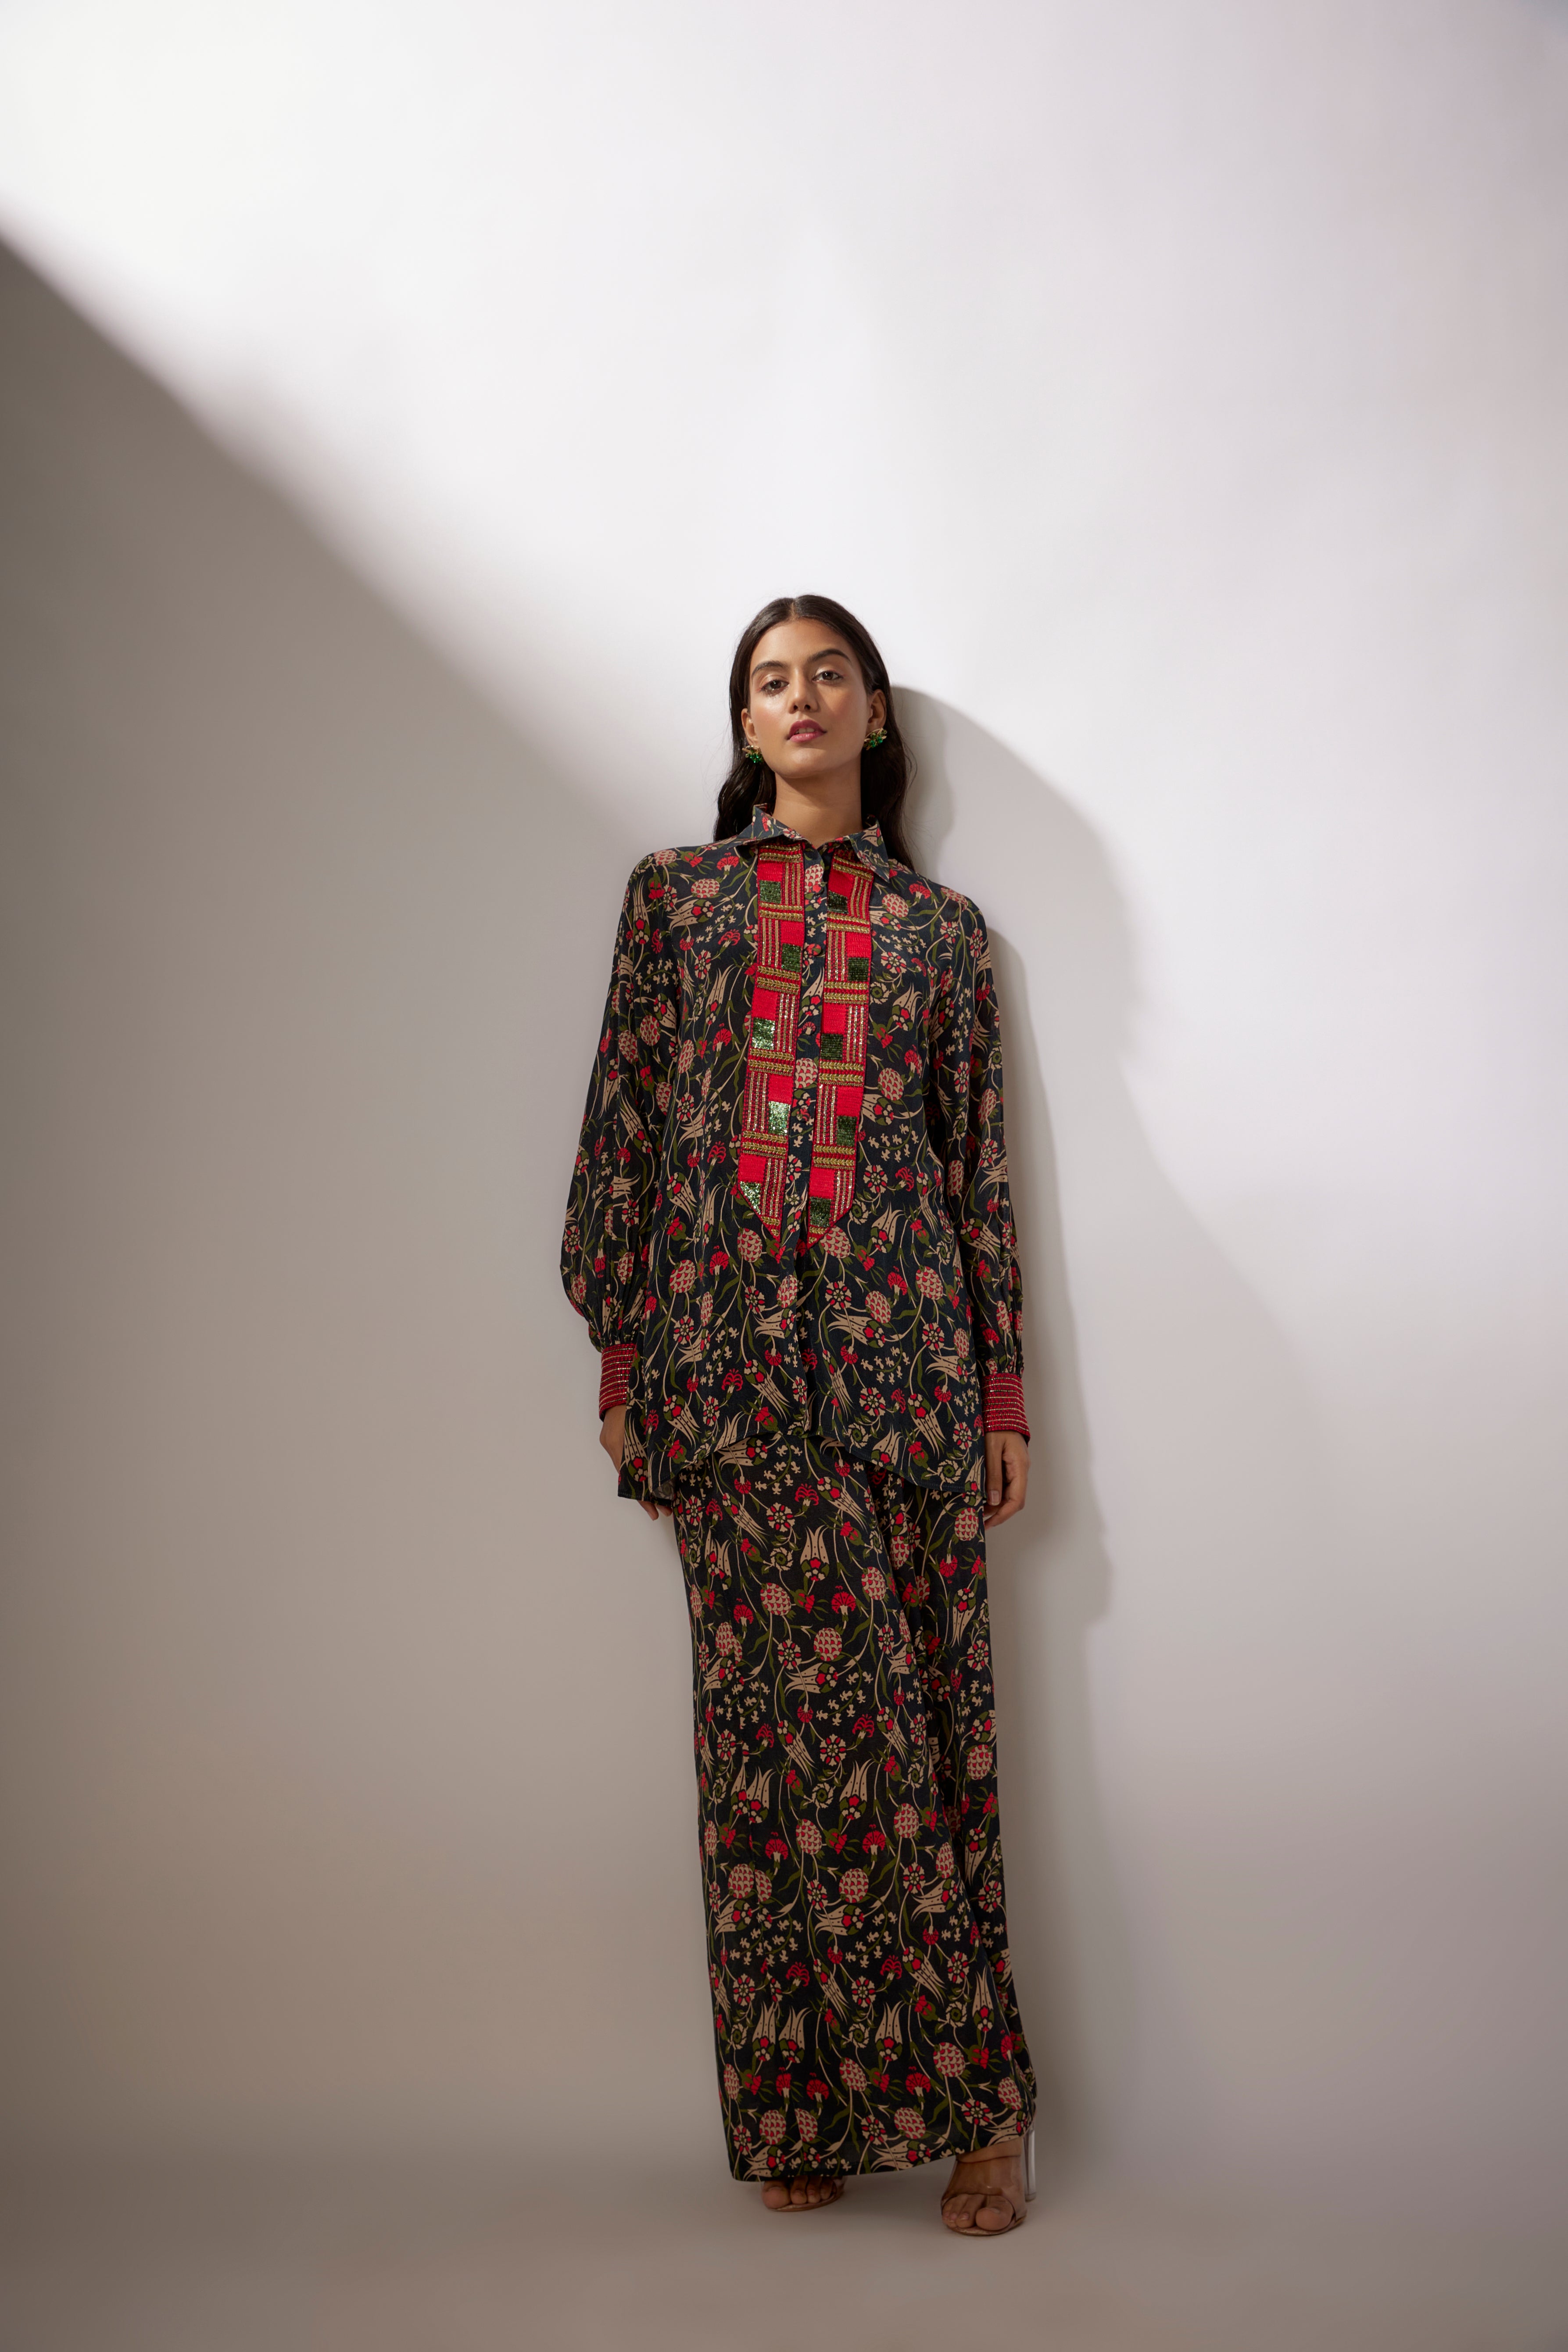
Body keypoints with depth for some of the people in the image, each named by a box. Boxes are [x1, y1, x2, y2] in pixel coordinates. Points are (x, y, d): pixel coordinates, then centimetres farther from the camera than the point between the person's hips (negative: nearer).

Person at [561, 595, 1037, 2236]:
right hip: (732, 1349, 0)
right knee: (774, 1719, 2)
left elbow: (982, 1164, 10)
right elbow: (625, 1125, 7)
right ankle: (800, 2113, 17)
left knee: (922, 1710, 2)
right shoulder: (675, 895, 12)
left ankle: (970, 2098, 16)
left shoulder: (941, 928, 13)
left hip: (901, 1352, 1)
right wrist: (619, 1364, 1)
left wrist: (1004, 1395, 6)